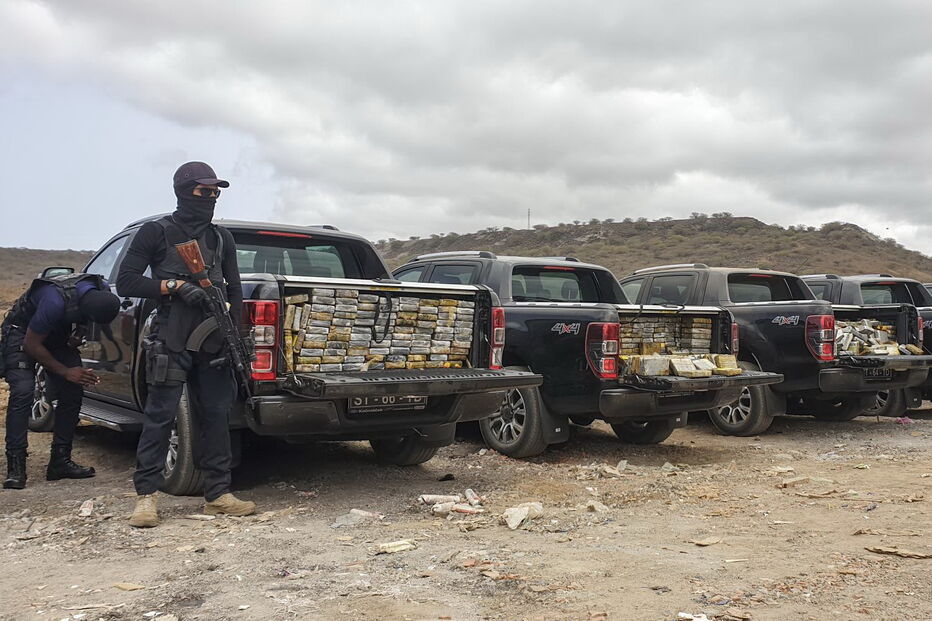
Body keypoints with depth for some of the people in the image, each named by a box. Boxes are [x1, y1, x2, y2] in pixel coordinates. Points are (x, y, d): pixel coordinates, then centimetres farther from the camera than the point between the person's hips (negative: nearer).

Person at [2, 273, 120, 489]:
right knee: (23, 392, -22)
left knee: (72, 394, -4)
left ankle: (60, 462, 4)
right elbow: (31, 345, -25)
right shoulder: (55, 301, -40)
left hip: (58, 333, 6)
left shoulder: (103, 292, -22)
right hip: (23, 333, -6)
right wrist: (65, 371, -20)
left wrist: (77, 337, -7)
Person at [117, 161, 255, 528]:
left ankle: (218, 494, 12)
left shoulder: (222, 239, 17)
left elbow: (234, 290, 19)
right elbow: (125, 282, -2)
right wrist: (174, 286, -14)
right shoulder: (156, 233, 2)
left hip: (213, 344, 5)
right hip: (171, 343, -5)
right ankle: (146, 497, 3)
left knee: (216, 417, 5)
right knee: (159, 418, -5)